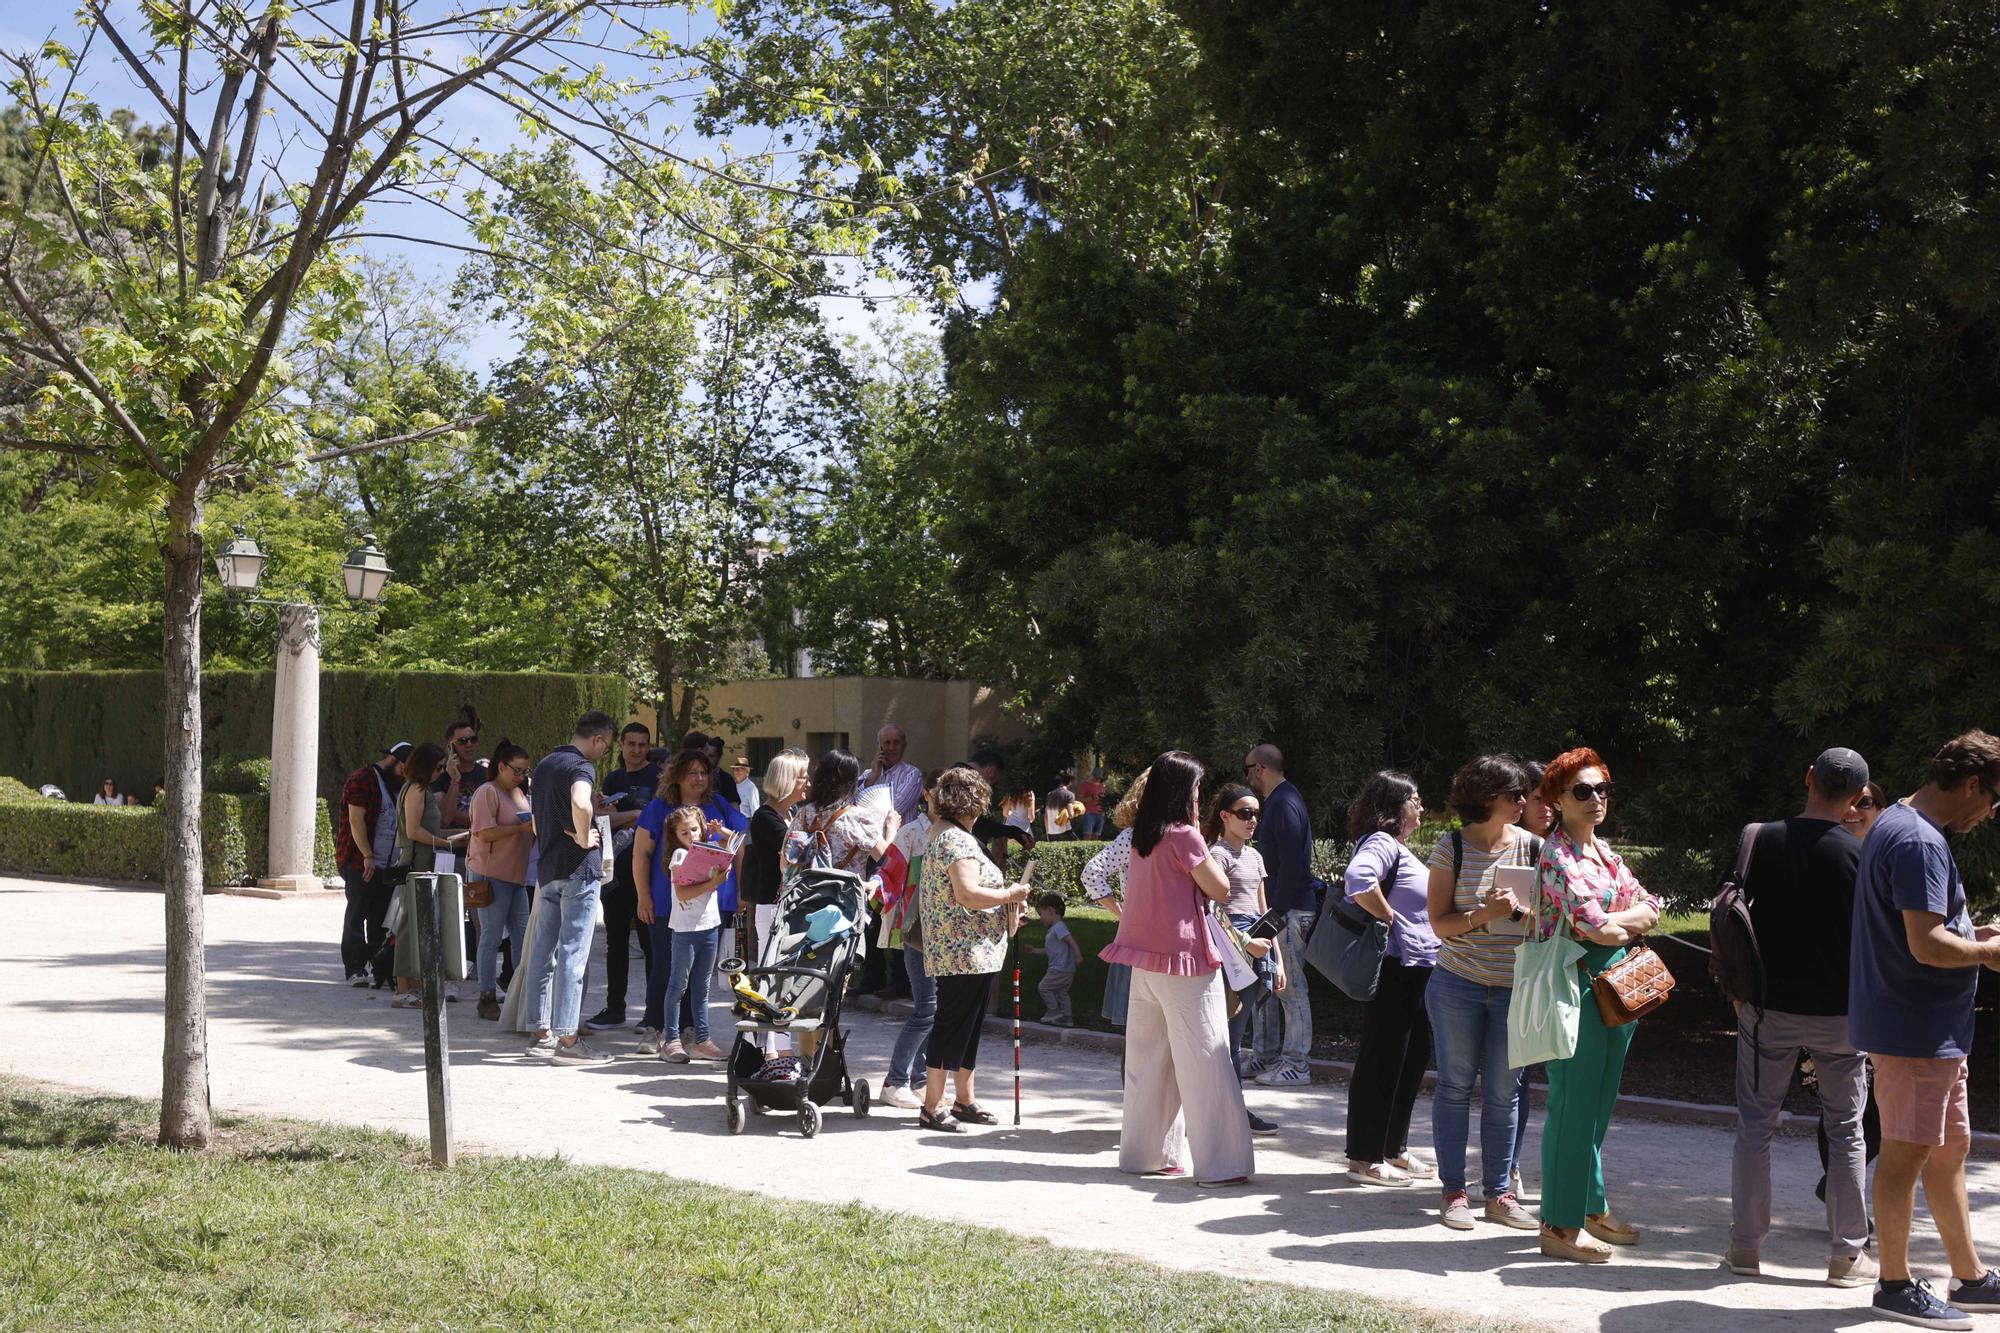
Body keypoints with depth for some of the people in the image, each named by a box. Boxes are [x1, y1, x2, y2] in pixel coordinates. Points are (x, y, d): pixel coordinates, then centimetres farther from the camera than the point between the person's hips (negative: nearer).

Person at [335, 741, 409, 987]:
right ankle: (355, 969, 1)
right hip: (361, 864, -7)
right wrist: (367, 856, -19)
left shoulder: (396, 784, 20)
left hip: (388, 865, 8)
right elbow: (356, 821, -14)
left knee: (381, 919, 7)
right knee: (357, 915, -3)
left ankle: (382, 969, 10)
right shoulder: (362, 780, -7)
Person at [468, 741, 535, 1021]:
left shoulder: (518, 793, 17)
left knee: (522, 936, 8)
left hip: (516, 874, 9)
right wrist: (523, 827, -21)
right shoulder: (487, 793, -9)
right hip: (492, 874, -9)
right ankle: (487, 998, 2)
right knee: (491, 937, -4)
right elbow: (485, 833, -20)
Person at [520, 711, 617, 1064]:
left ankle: (540, 1033, 17)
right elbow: (580, 803, -34)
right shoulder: (581, 766, -13)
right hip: (578, 867, -9)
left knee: (543, 951, 11)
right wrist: (585, 838, -20)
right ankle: (567, 1040, -7)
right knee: (573, 952, -7)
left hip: (547, 867, 9)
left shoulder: (544, 764, 15)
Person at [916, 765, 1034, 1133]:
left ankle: (964, 1101, 24)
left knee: (969, 1025, 16)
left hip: (962, 953, 11)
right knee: (953, 1025, -6)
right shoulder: (958, 841, -16)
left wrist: (1005, 911, 22)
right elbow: (968, 894, -26)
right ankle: (932, 1108, -2)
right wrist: (1009, 895, -12)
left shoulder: (941, 835, 18)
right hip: (966, 953, -11)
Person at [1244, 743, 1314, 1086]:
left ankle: (1297, 1064, 0)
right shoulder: (1278, 800, 17)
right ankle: (1266, 1055, 22)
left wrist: (1277, 909, -19)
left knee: (1291, 987, -5)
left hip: (1288, 910, -11)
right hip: (1276, 909, 11)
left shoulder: (1285, 804, -15)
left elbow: (1291, 864, -21)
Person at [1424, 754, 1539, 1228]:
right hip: (1458, 984, -2)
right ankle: (1454, 1192, 11)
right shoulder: (1452, 847, -3)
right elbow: (1440, 923, -6)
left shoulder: (1531, 847, 3)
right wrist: (1484, 914, -21)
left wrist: (1519, 909, -15)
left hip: (1515, 988, 2)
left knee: (1504, 1091, 6)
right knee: (1456, 1086, 4)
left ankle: (1500, 1192, 15)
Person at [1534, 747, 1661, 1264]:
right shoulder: (1558, 857, -13)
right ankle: (1559, 1226, 1)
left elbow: (1650, 908, 11)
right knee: (1572, 1106, -5)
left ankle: (1592, 1210, 25)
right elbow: (1596, 926, -20)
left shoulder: (1602, 850, 15)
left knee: (1597, 1105, 15)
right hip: (1575, 989, -9)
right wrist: (1631, 923, 0)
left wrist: (1616, 923, -9)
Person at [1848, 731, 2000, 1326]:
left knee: (1949, 1148, 17)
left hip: (1933, 1030, 11)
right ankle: (1895, 1285, 9)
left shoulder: (1893, 825, 13)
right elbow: (1927, 946, -27)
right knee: (1906, 1153, -1)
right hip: (1916, 1029, -11)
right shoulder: (1921, 843, -21)